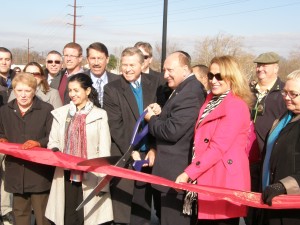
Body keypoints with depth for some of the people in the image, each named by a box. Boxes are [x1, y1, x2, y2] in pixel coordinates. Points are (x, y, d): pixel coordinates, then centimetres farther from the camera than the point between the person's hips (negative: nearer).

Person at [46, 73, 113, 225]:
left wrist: (103, 181, -7)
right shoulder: (60, 113, 9)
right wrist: (55, 151, -11)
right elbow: (53, 141, 13)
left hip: (90, 177, -2)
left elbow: (104, 151, -2)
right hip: (67, 175, 3)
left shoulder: (99, 115, 0)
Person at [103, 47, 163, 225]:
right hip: (124, 156, -2)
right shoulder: (112, 89, -2)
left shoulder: (155, 84, 5)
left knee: (143, 207, 10)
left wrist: (154, 148, -5)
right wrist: (131, 151, -12)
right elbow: (115, 125, -7)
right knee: (122, 205, 3)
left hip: (148, 154, 2)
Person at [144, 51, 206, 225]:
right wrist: (159, 114, -1)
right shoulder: (186, 89, 12)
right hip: (177, 170, 11)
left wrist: (151, 118, -8)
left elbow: (172, 131, -25)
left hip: (176, 173, -11)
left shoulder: (189, 93, -21)